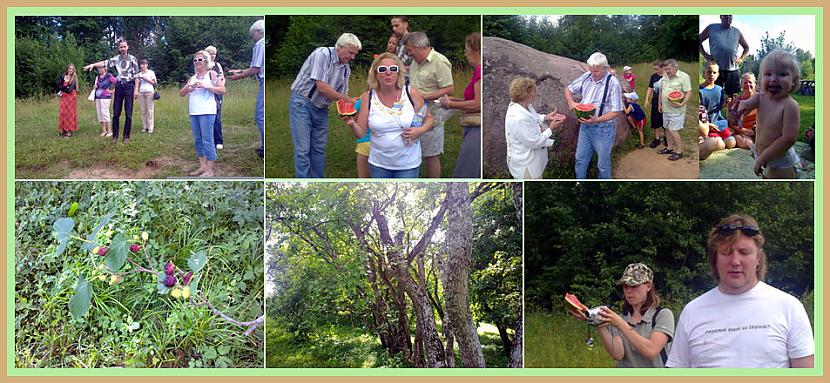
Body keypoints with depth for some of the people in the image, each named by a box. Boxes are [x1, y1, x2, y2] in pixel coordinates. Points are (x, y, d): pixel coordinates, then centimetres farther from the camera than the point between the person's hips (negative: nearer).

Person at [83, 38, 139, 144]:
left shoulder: (132, 59, 1)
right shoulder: (116, 59, 9)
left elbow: (136, 75, -1)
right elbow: (105, 62, -5)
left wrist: (136, 89, -7)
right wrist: (93, 64, -20)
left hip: (129, 86, -3)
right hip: (119, 86, 3)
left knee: (128, 113, -1)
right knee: (116, 113, 2)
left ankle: (126, 136, 6)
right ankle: (115, 135, 9)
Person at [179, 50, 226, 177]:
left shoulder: (211, 74, 1)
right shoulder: (193, 77, 18)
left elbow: (222, 90, -8)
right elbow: (181, 93, 16)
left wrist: (206, 86, -16)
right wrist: (188, 88, -5)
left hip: (207, 112, -7)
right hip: (194, 112, 7)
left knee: (207, 140, -8)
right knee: (197, 140, 10)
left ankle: (209, 170, -5)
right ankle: (203, 166, 19)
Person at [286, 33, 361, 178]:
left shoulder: (346, 69, 7)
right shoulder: (322, 54, -16)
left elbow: (342, 95, 11)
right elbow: (321, 87, -23)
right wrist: (348, 100, -18)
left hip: (321, 109, 7)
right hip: (302, 103, -7)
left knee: (319, 149, 9)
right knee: (303, 149, -8)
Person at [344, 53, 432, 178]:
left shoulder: (412, 94, -8)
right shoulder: (368, 98, -5)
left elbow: (429, 118, 5)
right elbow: (361, 133, -4)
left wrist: (421, 130, -15)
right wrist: (352, 124, -25)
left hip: (408, 164, -1)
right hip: (379, 164, 1)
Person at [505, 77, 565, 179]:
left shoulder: (524, 105, -8)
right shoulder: (519, 119, -38)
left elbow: (533, 118, 15)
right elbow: (535, 142, -29)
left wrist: (546, 117, 0)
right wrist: (551, 129, -18)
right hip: (525, 166, -10)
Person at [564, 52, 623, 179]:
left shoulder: (612, 83, -18)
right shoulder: (586, 77, -2)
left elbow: (617, 111, -17)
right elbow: (568, 89, 13)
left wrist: (597, 119, -27)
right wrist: (571, 102, -8)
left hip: (603, 128, -5)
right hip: (585, 126, 5)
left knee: (603, 164, 9)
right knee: (580, 159, 15)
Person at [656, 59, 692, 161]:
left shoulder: (683, 77, -13)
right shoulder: (664, 77, 10)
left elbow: (688, 93, -17)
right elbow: (661, 91, 22)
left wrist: (682, 104, -28)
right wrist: (660, 104, 21)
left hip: (676, 110, -7)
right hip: (666, 109, 7)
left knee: (673, 130, -9)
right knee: (668, 129, 15)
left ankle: (679, 152, 2)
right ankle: (670, 148, 29)